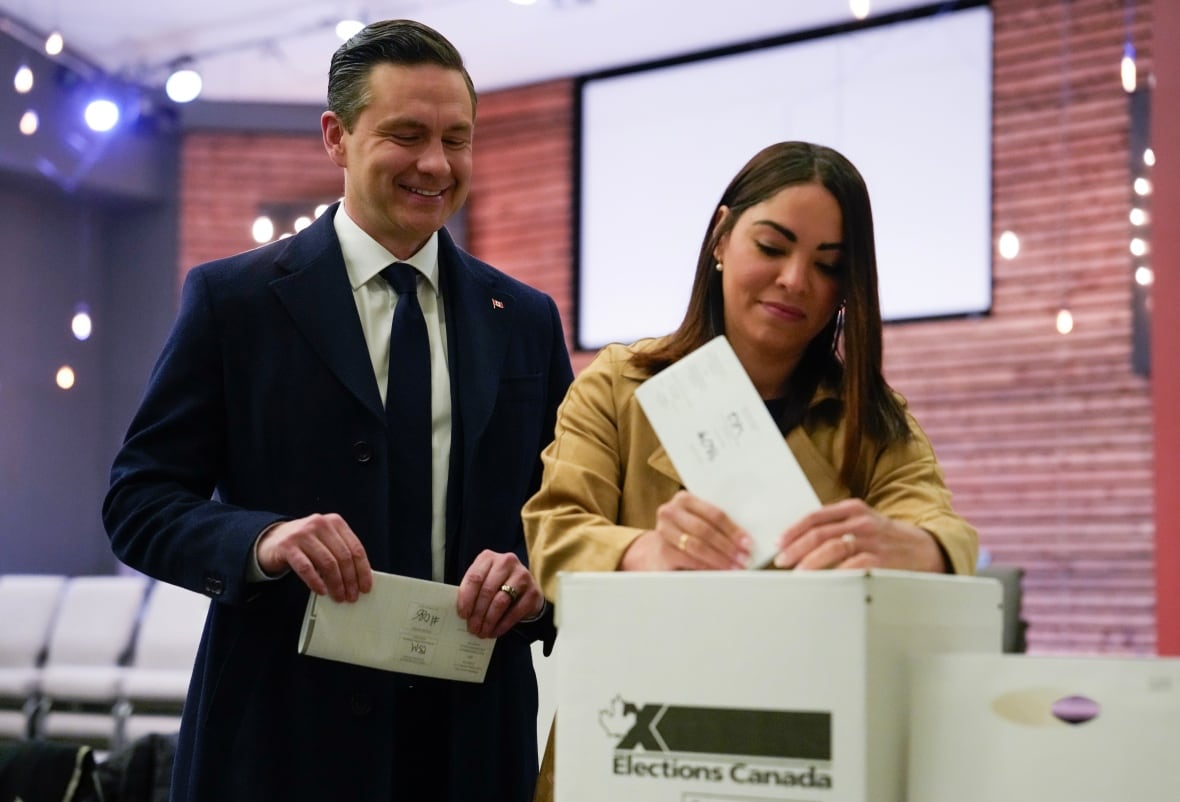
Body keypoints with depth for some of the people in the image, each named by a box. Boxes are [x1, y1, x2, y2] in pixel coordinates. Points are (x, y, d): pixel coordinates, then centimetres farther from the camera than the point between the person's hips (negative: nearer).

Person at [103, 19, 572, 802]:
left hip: (474, 738, 3)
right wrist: (260, 540, -20)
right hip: (283, 734, -2)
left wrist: (539, 578, -11)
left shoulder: (527, 319, 10)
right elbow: (138, 500, -1)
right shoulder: (231, 298, 1)